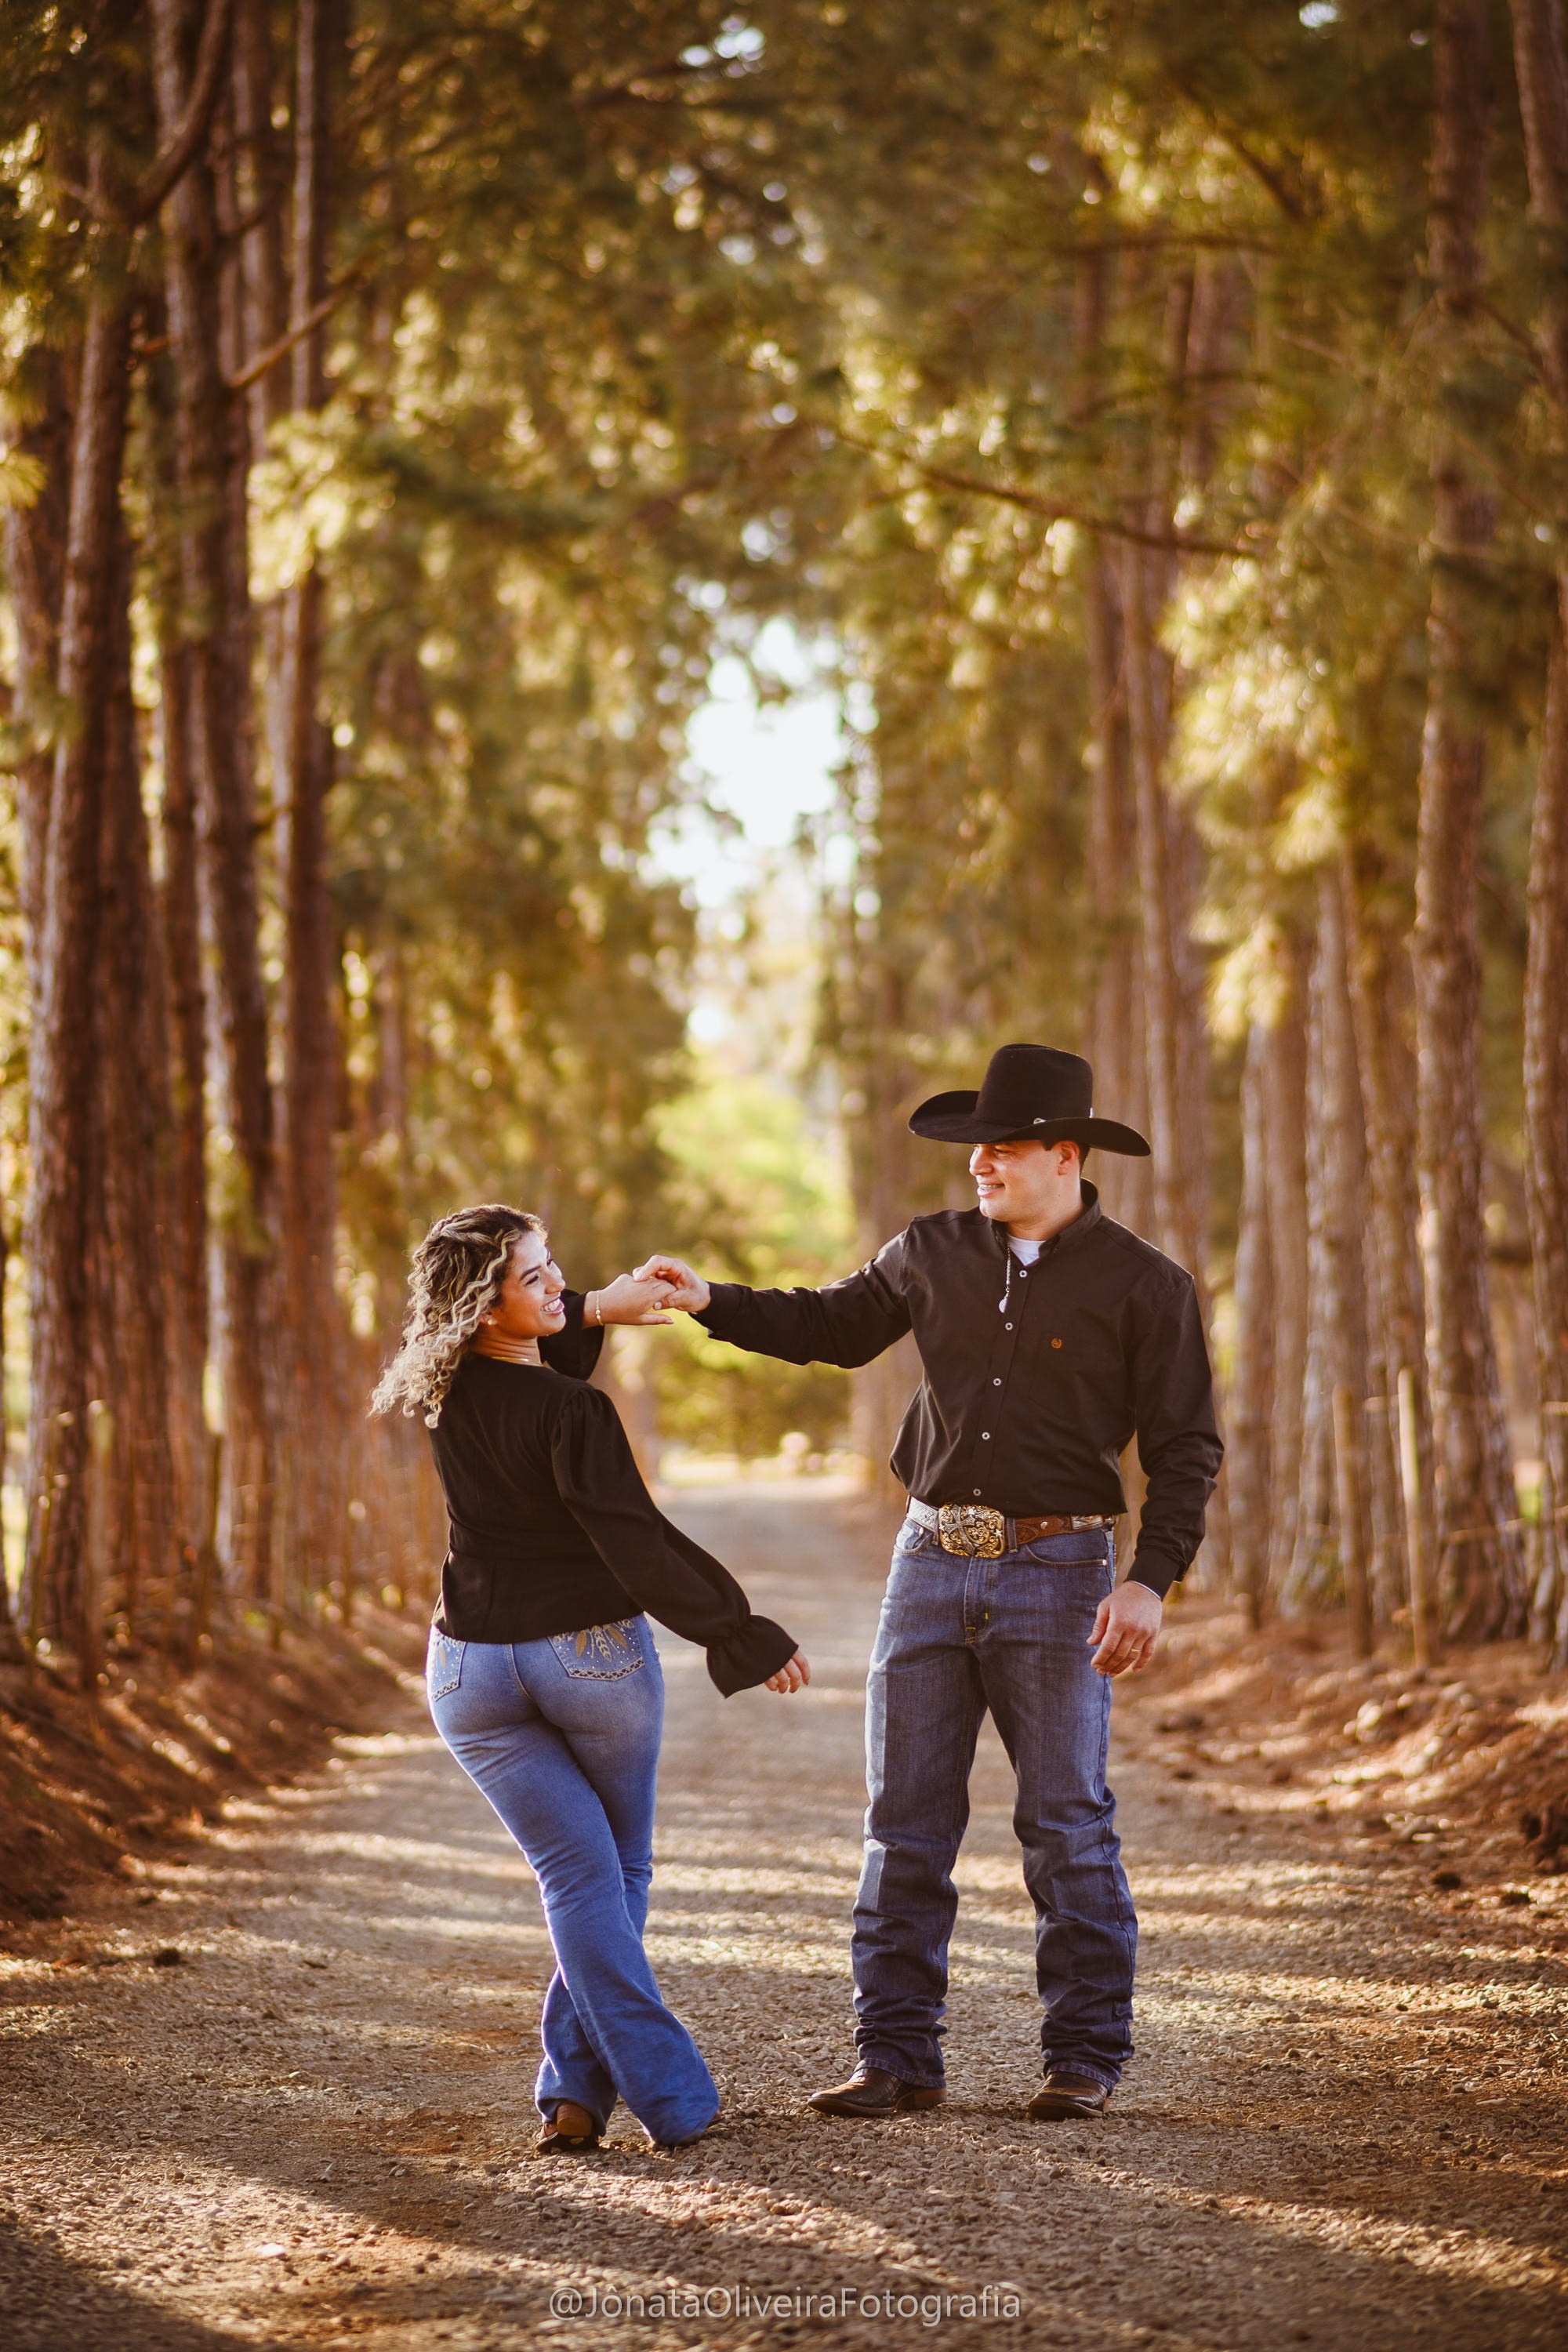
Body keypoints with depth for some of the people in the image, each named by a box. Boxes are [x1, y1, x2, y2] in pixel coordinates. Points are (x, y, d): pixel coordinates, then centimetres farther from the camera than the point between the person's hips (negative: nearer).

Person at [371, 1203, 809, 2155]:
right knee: (621, 1868, 15)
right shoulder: (572, 1410, -21)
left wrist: (597, 1309, 21)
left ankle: (668, 2094, -6)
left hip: (474, 1669, 4)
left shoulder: (449, 1392, -1)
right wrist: (743, 1635, -15)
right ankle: (578, 2082, 9)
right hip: (594, 1654, -4)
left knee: (580, 1876, 2)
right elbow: (635, 1542, -21)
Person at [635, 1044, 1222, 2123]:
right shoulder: (933, 1253, 8)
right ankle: (899, 2057, 9)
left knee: (1068, 1824, -1)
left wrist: (1151, 1581, -14)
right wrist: (713, 1301, 9)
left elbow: (1185, 1450, -4)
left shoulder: (1145, 1285, -4)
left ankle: (1087, 2055, 9)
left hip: (1056, 1569, -4)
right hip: (932, 1559, 4)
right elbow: (831, 1324, 23)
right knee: (905, 1822, 3)